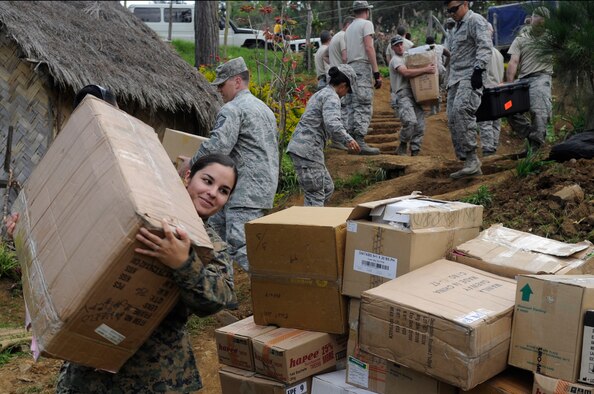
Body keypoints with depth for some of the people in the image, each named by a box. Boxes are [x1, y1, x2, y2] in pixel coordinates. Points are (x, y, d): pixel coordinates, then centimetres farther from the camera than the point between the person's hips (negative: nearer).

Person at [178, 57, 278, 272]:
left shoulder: (232, 109, -9)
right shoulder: (265, 108, 22)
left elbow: (217, 146, -20)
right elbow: (274, 147, 29)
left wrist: (191, 163, -5)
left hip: (246, 192, -11)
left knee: (240, 245, -14)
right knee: (213, 231, 16)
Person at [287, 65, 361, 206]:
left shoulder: (319, 95, 22)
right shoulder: (331, 97, -9)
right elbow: (331, 121, -29)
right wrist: (347, 139, -40)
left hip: (299, 147, 10)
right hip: (307, 150, -10)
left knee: (327, 188, 15)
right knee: (315, 196, -8)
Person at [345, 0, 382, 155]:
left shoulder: (349, 28, 22)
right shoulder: (366, 24, -2)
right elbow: (369, 48, -12)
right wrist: (376, 73, -15)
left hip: (350, 67, 8)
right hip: (363, 67, -8)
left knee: (354, 105, 11)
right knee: (364, 106, -13)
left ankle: (352, 139, 9)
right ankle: (360, 142, -23)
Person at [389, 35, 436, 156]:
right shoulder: (395, 60, -3)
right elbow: (406, 73, -20)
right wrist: (425, 70, -21)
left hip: (415, 94, 8)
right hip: (403, 95, -8)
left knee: (420, 125, -1)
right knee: (411, 121, -26)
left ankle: (415, 152, 4)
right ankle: (402, 146, -6)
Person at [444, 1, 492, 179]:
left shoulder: (475, 21, -4)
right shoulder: (457, 26, 25)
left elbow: (485, 47, -17)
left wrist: (478, 69, -27)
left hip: (470, 77, -10)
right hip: (455, 79, 10)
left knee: (461, 110, -29)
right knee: (453, 120, 2)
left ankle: (472, 158, -30)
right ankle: (469, 164, 4)